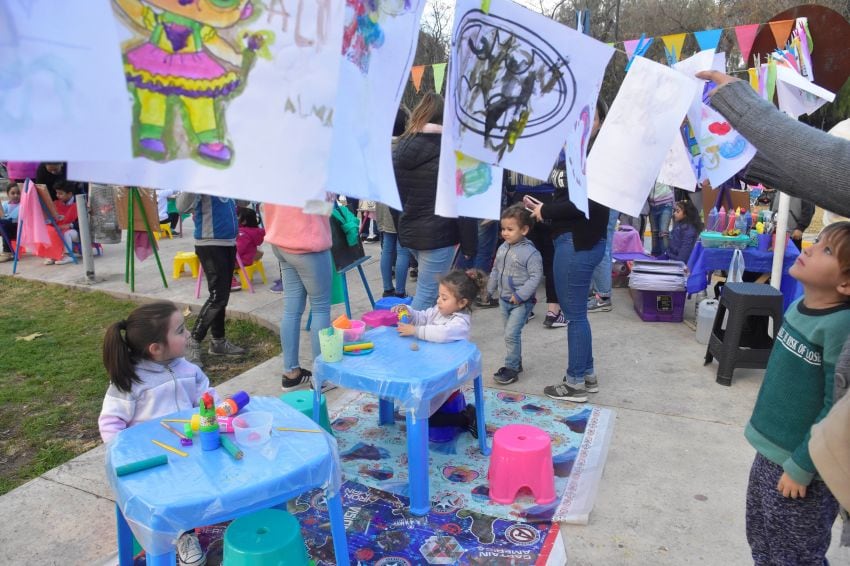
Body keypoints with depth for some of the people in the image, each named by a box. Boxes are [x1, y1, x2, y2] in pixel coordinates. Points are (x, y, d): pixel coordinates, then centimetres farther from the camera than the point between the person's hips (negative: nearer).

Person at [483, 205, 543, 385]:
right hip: (504, 299, 7)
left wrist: (520, 295, -22)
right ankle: (516, 362, 32)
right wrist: (490, 290, 17)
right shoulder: (503, 248, 4)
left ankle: (511, 368, 3)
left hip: (521, 302, -7)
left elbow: (536, 276, -19)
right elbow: (495, 270, 15)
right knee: (511, 334, 17)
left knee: (511, 334, -9)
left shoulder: (530, 252, -18)